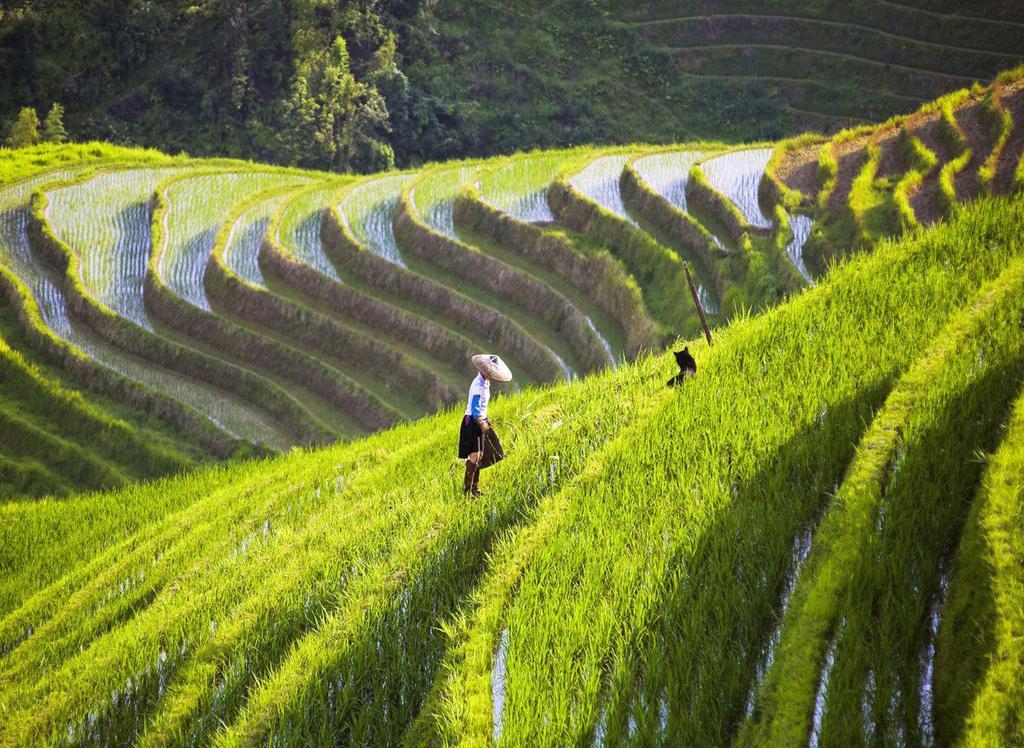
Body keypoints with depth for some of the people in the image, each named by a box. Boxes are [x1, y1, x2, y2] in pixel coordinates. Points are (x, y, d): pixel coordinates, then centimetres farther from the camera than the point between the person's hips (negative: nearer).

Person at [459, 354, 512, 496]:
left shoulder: (485, 383, 11)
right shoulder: (478, 385, -20)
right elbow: (475, 408, -27)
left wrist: (485, 420, 20)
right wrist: (481, 423, -38)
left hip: (479, 421, 10)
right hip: (472, 421, -10)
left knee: (479, 455, 13)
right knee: (474, 456, -13)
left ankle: (475, 488, 21)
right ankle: (467, 489, -12)